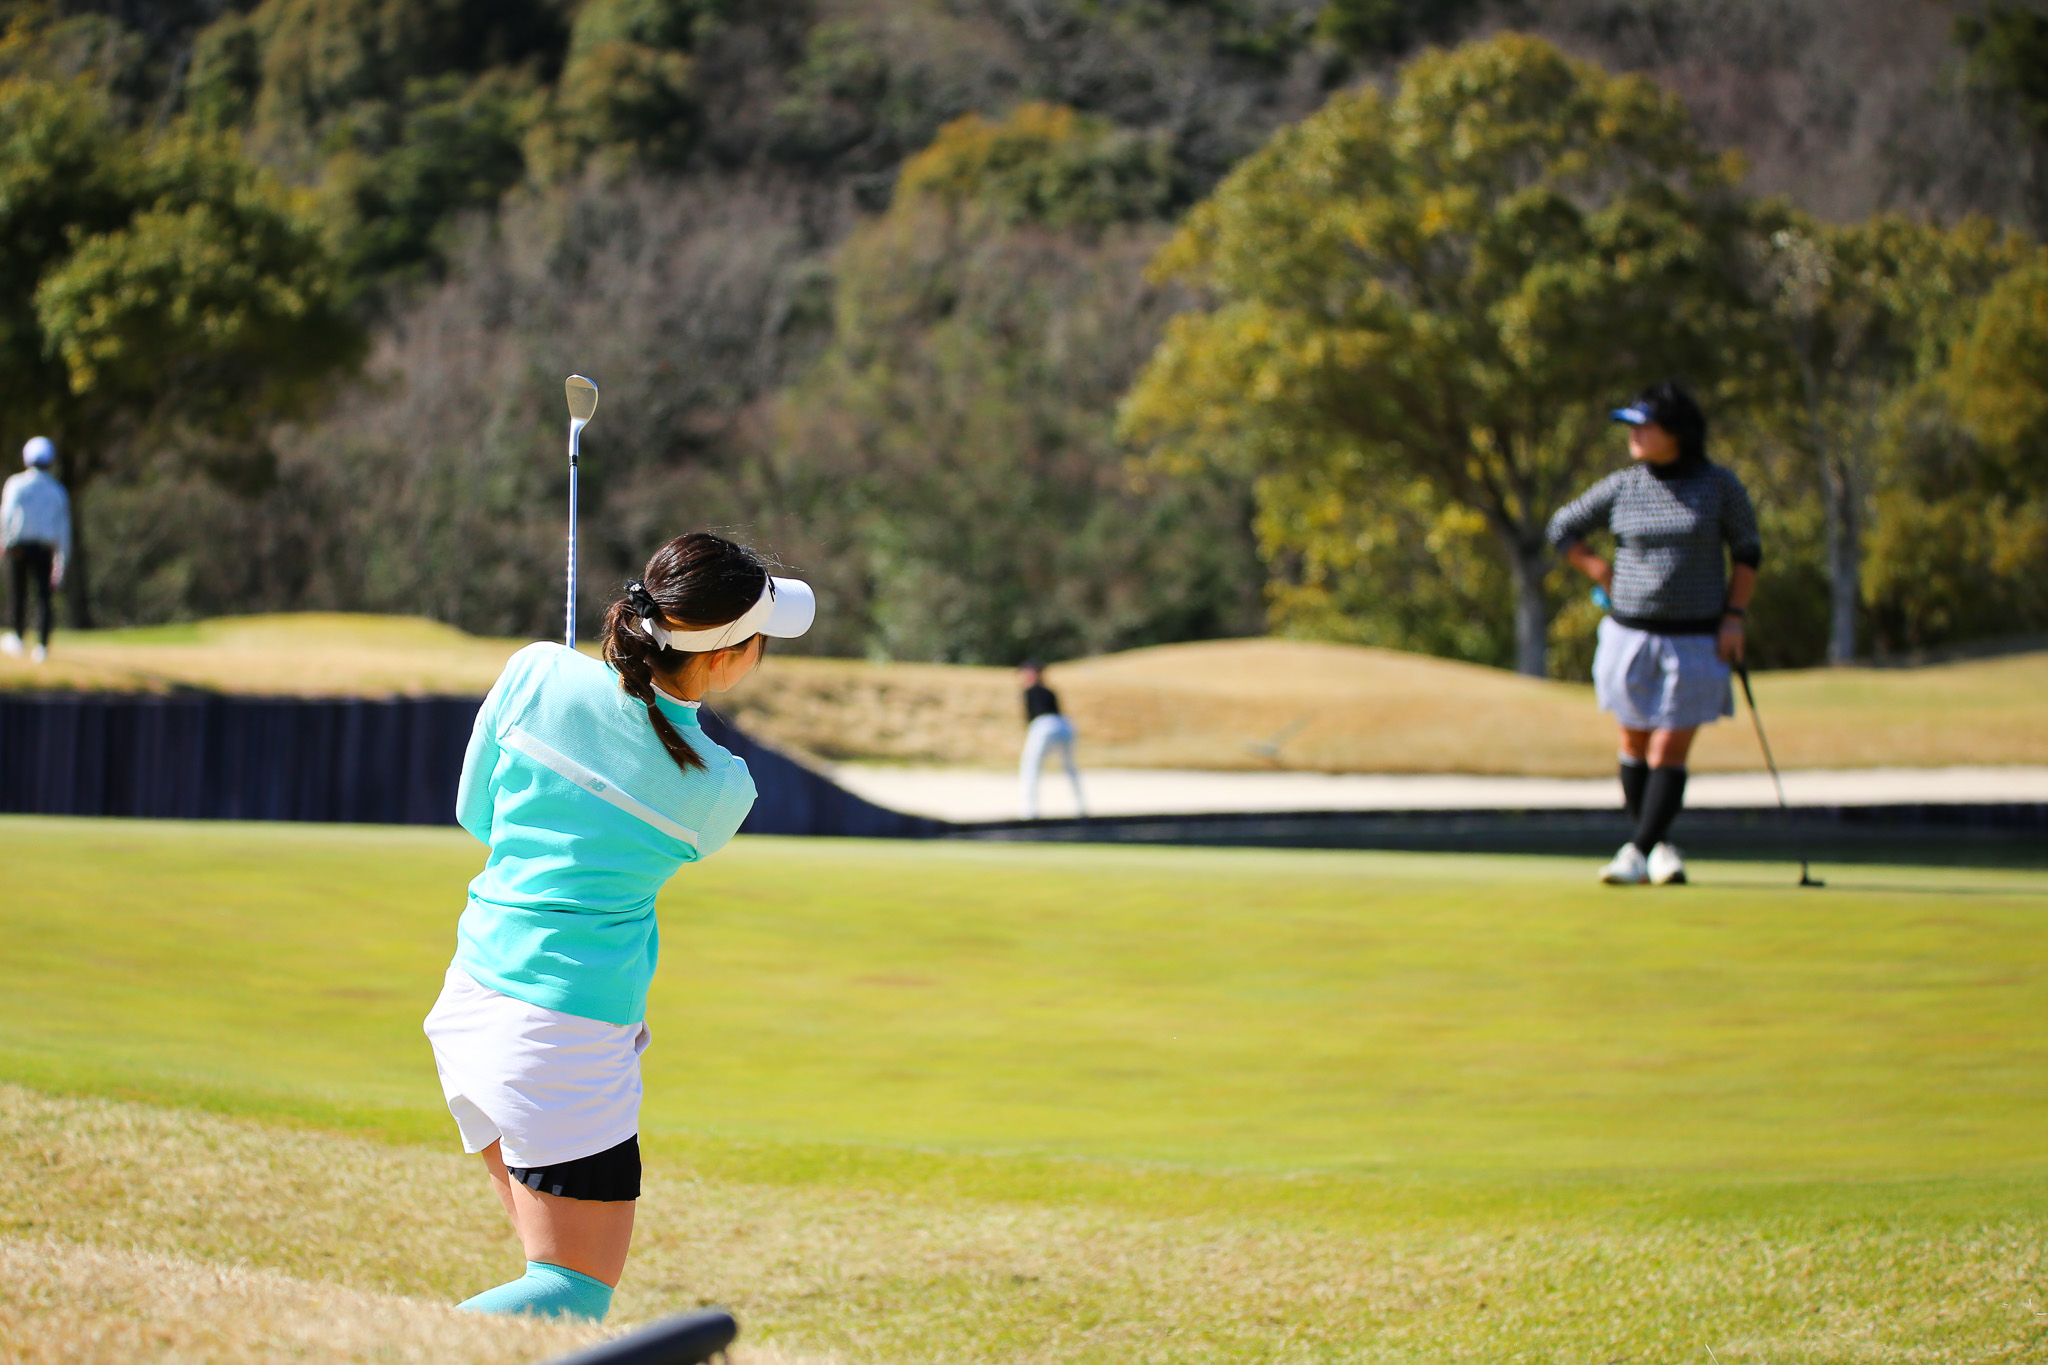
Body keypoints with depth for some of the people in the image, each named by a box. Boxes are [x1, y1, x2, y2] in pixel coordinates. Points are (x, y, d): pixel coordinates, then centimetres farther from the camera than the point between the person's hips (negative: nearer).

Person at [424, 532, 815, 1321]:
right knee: (576, 1291, -2)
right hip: (571, 1033, -6)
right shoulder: (718, 790, -12)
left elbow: (475, 815, 9)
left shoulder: (536, 675, -5)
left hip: (470, 1000, 6)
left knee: (554, 1259, 21)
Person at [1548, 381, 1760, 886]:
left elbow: (1747, 552, 4)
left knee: (1669, 753, -6)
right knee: (1636, 745, 8)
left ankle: (1638, 853, -4)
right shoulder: (1620, 487, 0)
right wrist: (1604, 577, 4)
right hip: (1631, 636, 2)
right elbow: (1562, 529, 12)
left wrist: (1733, 617, -5)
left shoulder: (1719, 485, -4)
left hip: (1695, 641, -2)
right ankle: (1660, 845, 23)